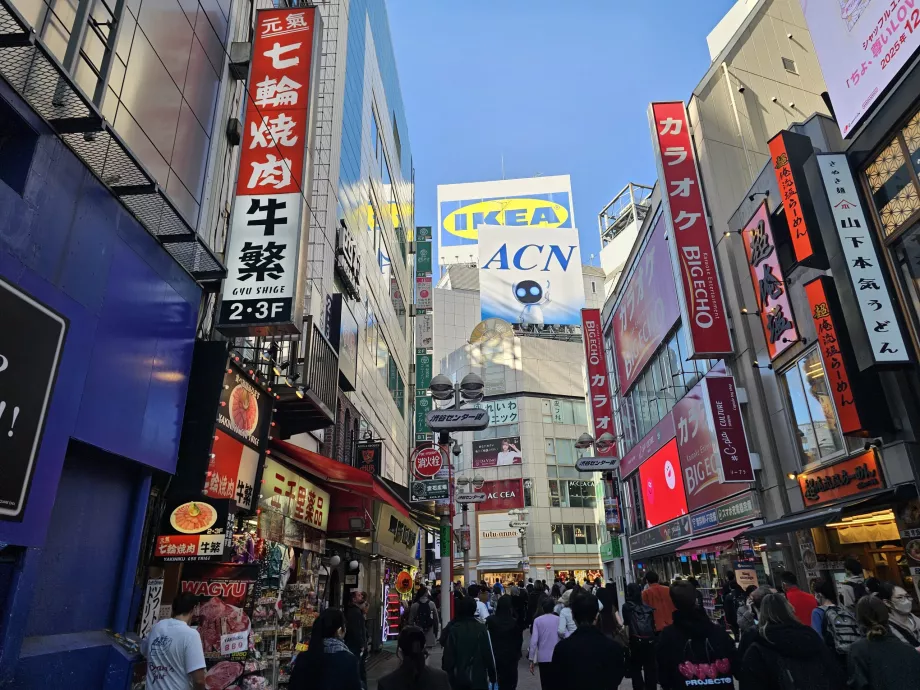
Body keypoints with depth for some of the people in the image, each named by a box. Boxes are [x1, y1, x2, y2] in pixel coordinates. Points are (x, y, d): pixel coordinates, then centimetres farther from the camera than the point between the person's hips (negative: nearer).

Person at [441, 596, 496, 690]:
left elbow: (448, 654, -7)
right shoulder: (481, 628, -8)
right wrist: (492, 674, 4)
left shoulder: (453, 629, -8)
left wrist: (446, 674, 1)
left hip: (458, 676, 1)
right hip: (478, 676, -1)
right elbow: (488, 653, -6)